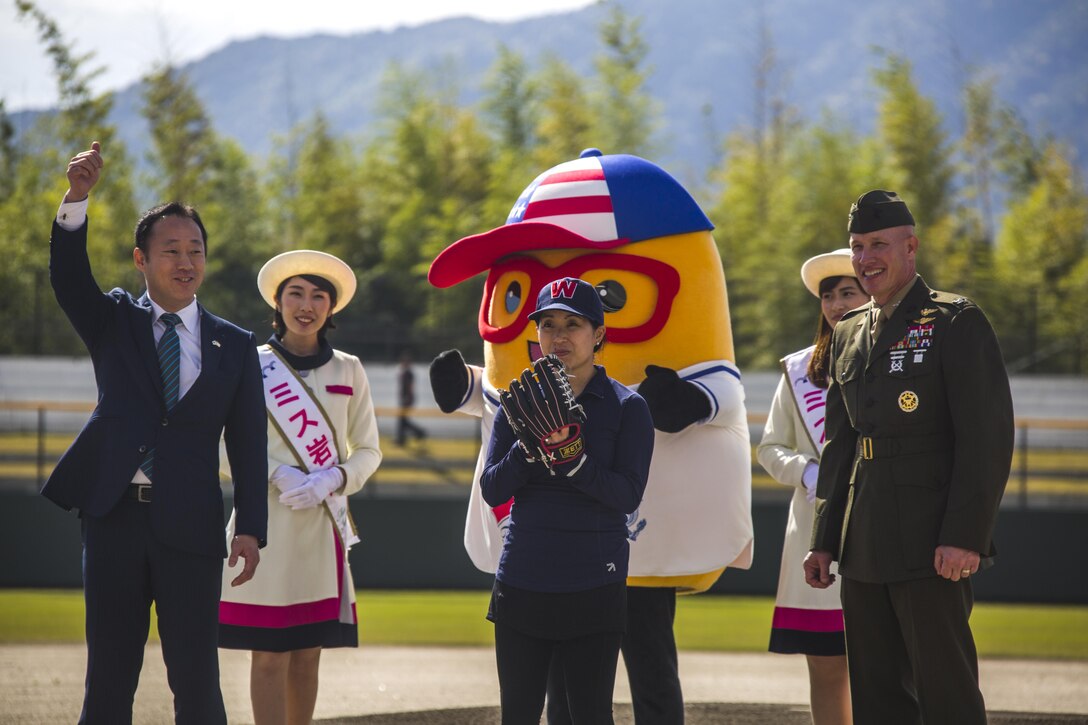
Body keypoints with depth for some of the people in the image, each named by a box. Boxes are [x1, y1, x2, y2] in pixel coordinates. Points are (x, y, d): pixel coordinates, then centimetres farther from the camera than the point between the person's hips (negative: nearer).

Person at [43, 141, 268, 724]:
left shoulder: (234, 345, 9)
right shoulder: (114, 322, 10)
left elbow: (248, 444, 6)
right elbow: (67, 276, -9)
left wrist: (249, 528, -6)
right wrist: (76, 198, -27)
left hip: (190, 528, 0)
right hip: (115, 518, 0)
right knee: (108, 677, 3)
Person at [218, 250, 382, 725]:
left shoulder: (348, 371, 10)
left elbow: (368, 451, 11)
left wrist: (330, 481, -10)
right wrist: (281, 476, -15)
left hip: (323, 525, 3)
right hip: (267, 521, -2)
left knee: (307, 654, 4)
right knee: (270, 656, -6)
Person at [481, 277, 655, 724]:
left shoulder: (627, 408, 0)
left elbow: (628, 494, -11)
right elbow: (492, 490, 1)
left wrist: (570, 460, -24)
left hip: (594, 590, -3)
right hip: (521, 583, 3)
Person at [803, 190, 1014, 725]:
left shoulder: (957, 323, -6)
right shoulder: (848, 334, 16)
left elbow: (988, 439, -12)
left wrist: (965, 536, -19)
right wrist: (824, 540, 13)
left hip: (931, 546, -7)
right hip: (864, 550, 7)